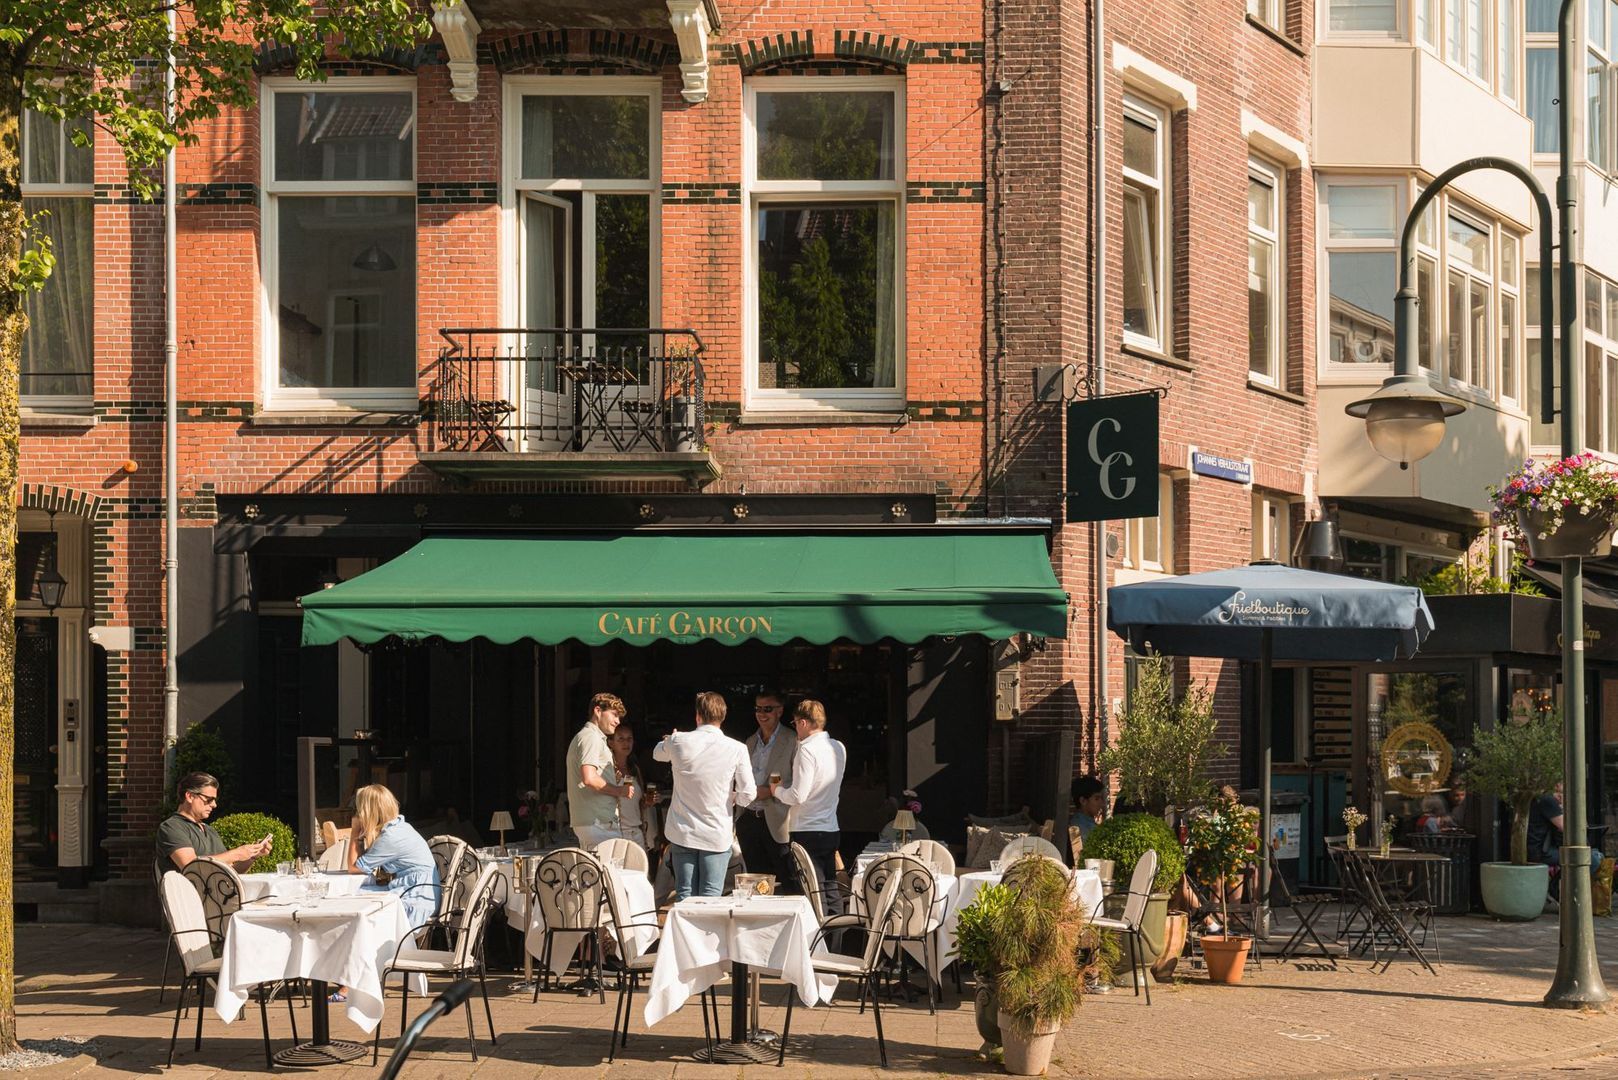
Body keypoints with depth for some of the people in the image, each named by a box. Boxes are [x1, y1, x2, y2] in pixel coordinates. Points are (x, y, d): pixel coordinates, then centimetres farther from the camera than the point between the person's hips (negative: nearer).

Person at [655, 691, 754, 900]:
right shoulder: (736, 749, -10)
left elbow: (657, 754, 19)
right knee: (710, 898, 0)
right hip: (717, 835, -2)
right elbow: (748, 794, -10)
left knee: (685, 896, 7)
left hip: (682, 834, 2)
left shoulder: (678, 741, -5)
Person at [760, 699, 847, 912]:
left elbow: (798, 796, -19)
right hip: (831, 829, 8)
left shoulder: (807, 750, -15)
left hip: (808, 832, -8)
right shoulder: (838, 748, 9)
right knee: (829, 888, 12)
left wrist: (776, 790, 0)